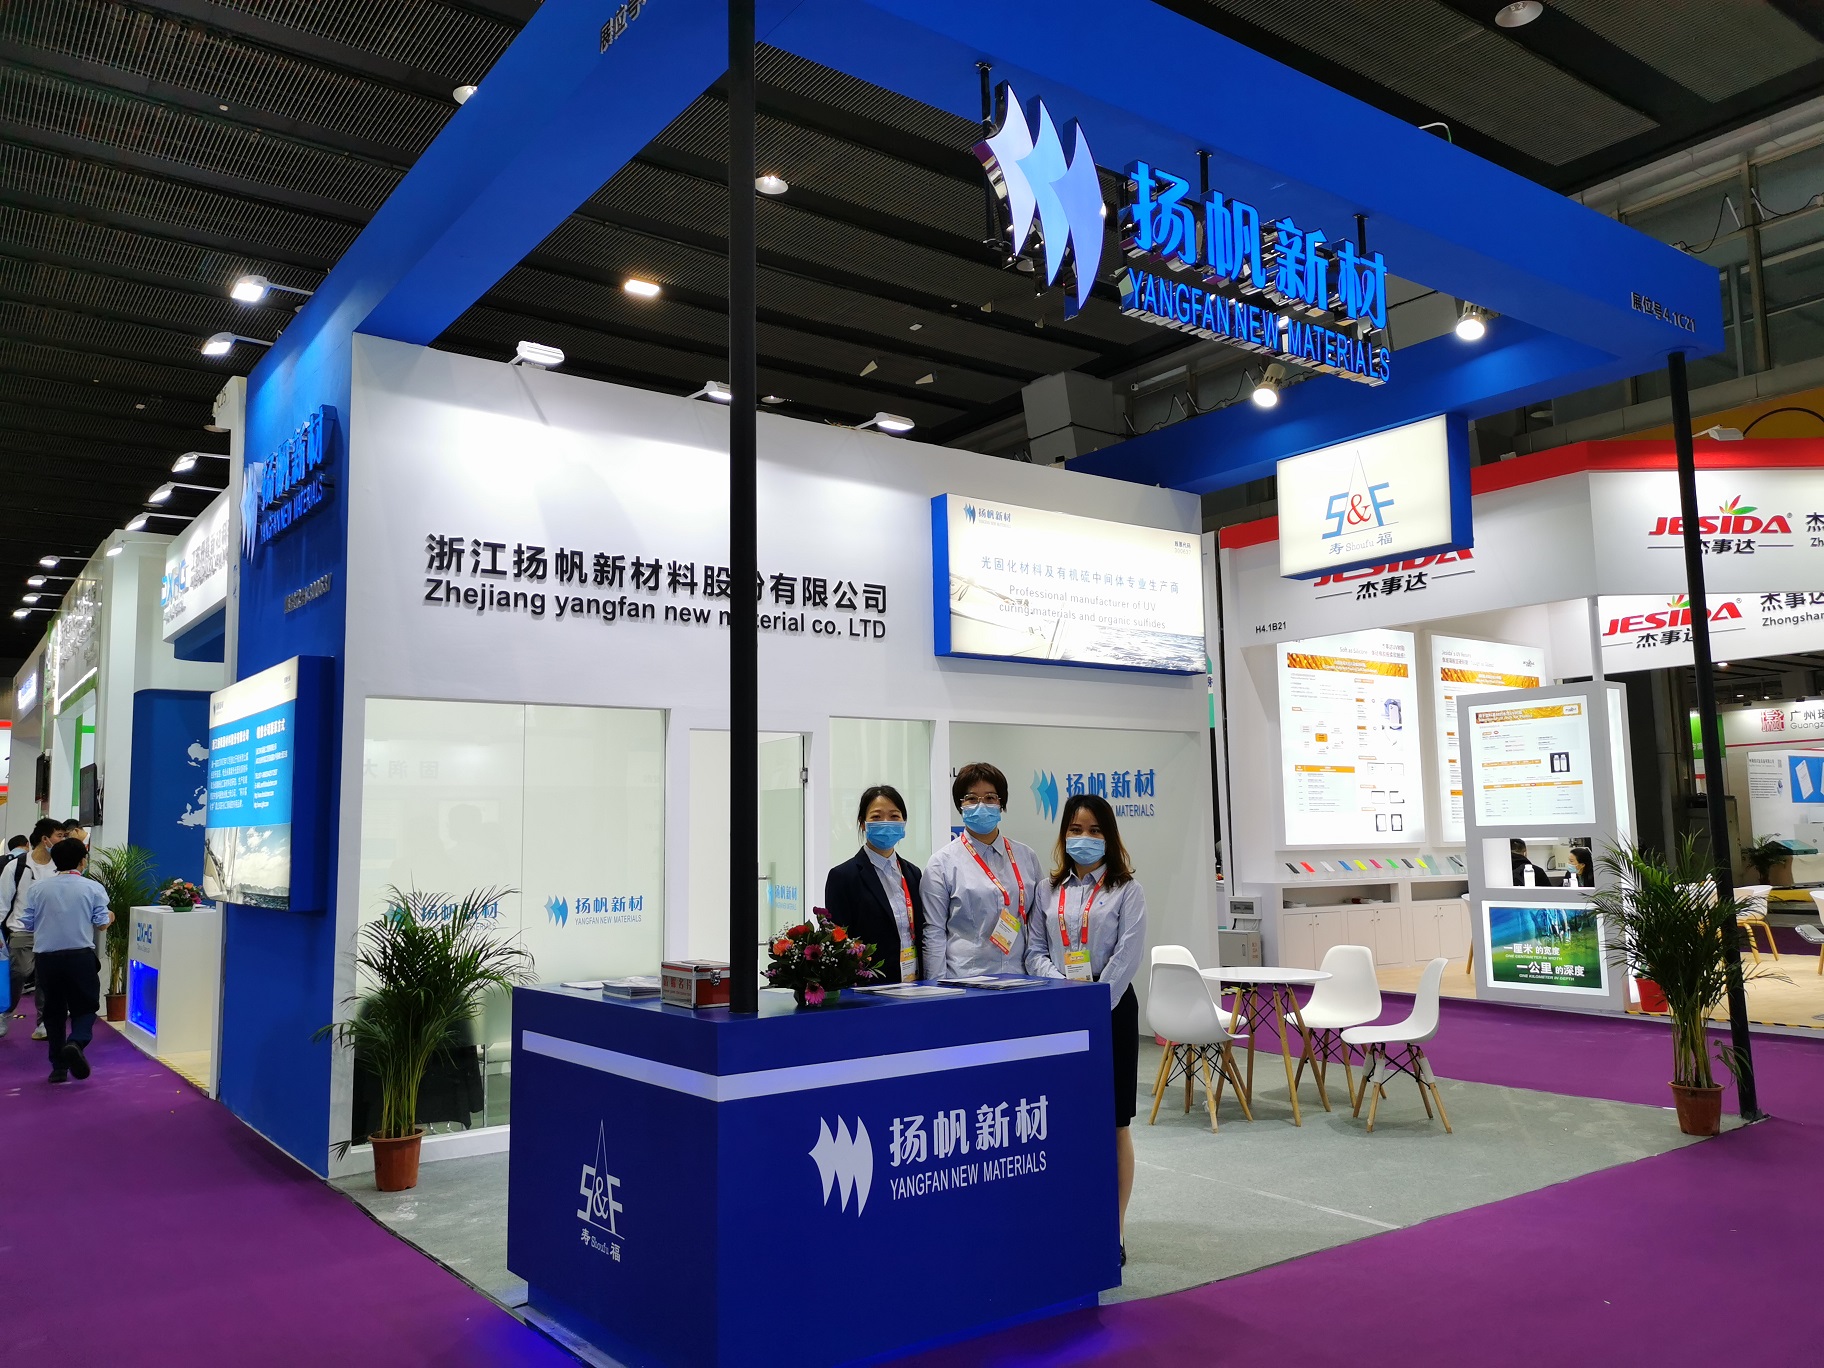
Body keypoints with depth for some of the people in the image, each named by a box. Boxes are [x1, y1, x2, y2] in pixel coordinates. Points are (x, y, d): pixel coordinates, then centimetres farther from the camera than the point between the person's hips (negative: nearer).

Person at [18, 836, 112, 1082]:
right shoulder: (92, 888, -3)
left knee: (54, 1010, 13)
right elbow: (101, 922, -3)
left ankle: (59, 1067, 13)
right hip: (81, 956, -2)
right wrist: (109, 917, 21)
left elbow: (27, 923, 5)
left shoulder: (38, 887, 2)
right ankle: (76, 1043, -21)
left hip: (47, 957, 2)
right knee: (85, 1006, 8)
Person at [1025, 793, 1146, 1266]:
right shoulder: (1048, 889, 10)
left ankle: (1115, 1227, 13)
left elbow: (1127, 955, -8)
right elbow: (1035, 951, 6)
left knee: (1113, 1123, 4)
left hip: (1112, 1009, -3)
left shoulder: (1126, 890, 0)